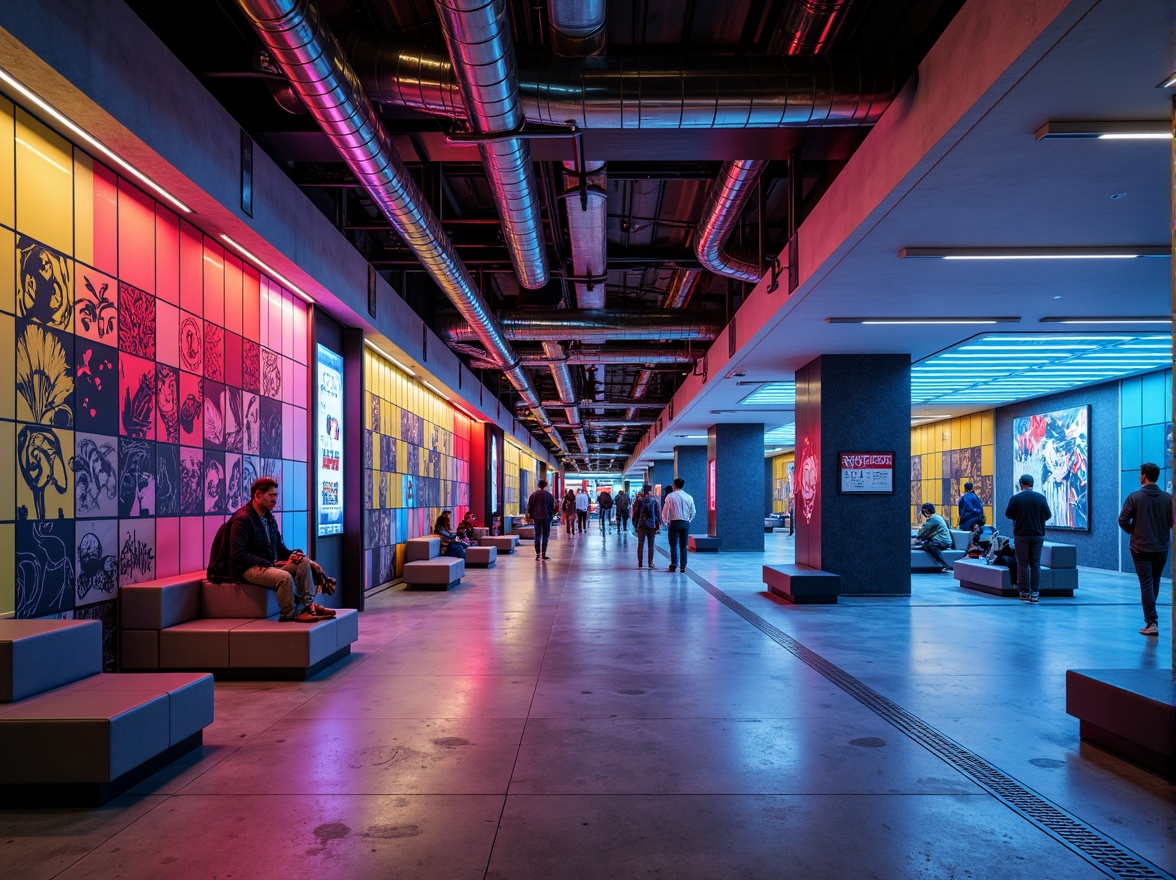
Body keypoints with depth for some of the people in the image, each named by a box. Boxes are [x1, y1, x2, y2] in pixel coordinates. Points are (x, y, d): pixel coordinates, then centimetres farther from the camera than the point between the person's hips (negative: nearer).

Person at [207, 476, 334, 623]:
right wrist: (267, 564, -23)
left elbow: (278, 546, 20)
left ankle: (308, 605, -13)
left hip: (269, 564, 9)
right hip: (247, 569, -9)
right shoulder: (242, 519, -13)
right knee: (285, 577, -33)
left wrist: (292, 554, -3)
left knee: (304, 562, -8)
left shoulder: (269, 518, 14)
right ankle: (289, 615, -15)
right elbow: (238, 554, -20)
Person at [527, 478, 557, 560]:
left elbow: (530, 507, 5)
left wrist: (531, 516, 13)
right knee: (545, 536, 6)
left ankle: (537, 554, -1)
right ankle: (543, 553, 5)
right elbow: (552, 507, 4)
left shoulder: (533, 495, 4)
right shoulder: (549, 495, -1)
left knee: (537, 536, 6)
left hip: (536, 517, 2)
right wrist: (552, 515, 16)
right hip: (546, 517, -2)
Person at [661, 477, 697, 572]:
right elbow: (693, 512, 8)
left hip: (674, 523, -3)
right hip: (686, 523, 3)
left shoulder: (670, 496, -5)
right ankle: (683, 565, 5)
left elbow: (665, 511, -6)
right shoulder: (689, 497, 4)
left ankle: (674, 564, -3)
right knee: (683, 545, 8)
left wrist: (666, 522, 7)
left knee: (674, 545, 2)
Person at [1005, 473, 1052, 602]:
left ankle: (1025, 593, 5)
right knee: (1036, 564, 7)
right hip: (1038, 535, 2)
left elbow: (1008, 514, 0)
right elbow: (1048, 515, 3)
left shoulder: (1015, 498, -9)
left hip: (1021, 535, -2)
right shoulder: (1041, 497, -4)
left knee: (1023, 565, 4)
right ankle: (1034, 593, 5)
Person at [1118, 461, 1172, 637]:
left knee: (1146, 584, -1)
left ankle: (1151, 623, -6)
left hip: (1140, 548, -3)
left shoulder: (1135, 497, -11)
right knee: (1155, 583, 18)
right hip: (1162, 548, 3)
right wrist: (1162, 531, 16)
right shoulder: (1167, 498, -3)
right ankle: (1150, 616, 31)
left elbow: (1123, 520, -12)